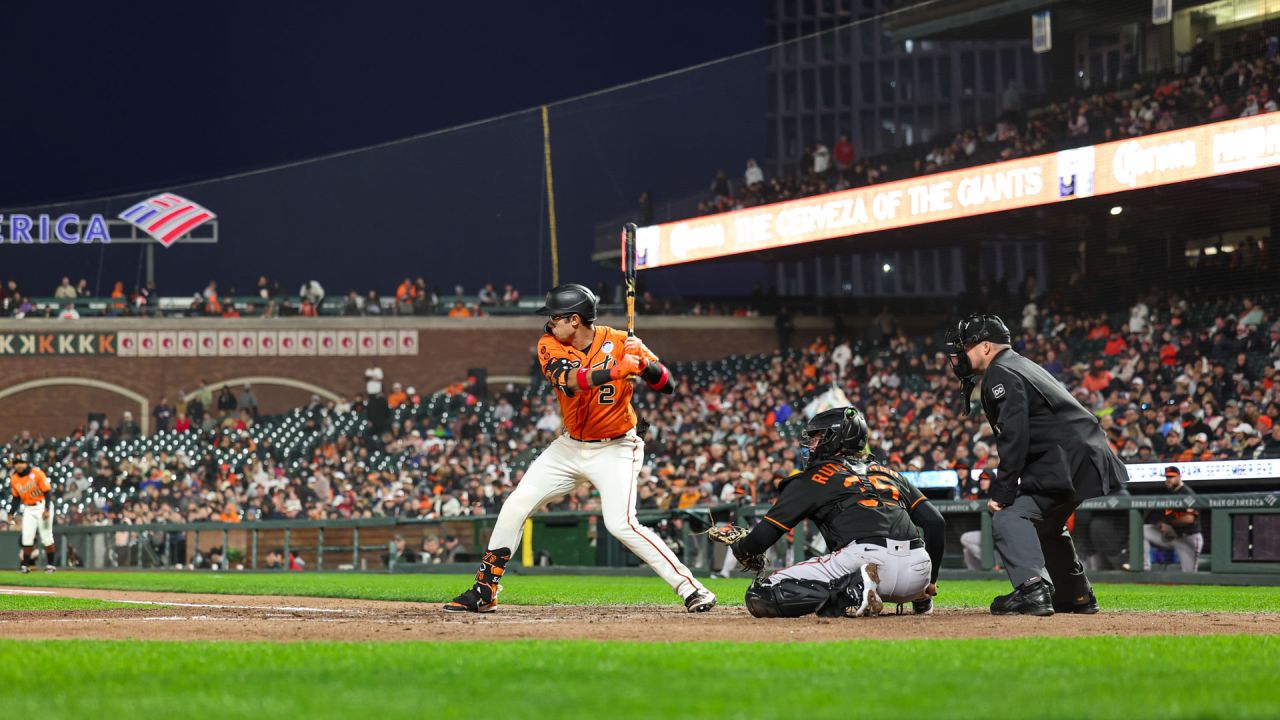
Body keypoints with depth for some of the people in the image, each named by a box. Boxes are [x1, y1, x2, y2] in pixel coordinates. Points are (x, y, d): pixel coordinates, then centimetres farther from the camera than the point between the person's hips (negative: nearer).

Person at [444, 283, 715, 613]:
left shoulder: (619, 342, -15)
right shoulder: (550, 346, -10)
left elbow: (668, 386, -16)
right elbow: (569, 380, -31)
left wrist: (644, 363, -36)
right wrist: (617, 369, -45)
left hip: (615, 449, -5)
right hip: (570, 447, 5)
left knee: (621, 524, -23)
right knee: (514, 508, 1)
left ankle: (691, 588, -17)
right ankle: (484, 592, 13)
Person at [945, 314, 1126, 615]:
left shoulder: (1000, 374, -7)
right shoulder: (1023, 366, 26)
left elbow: (1014, 438, -18)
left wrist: (1001, 492, -18)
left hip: (1068, 462, -11)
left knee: (1009, 518, -18)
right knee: (1044, 523, 29)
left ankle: (1032, 590, -33)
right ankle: (1076, 596, 34)